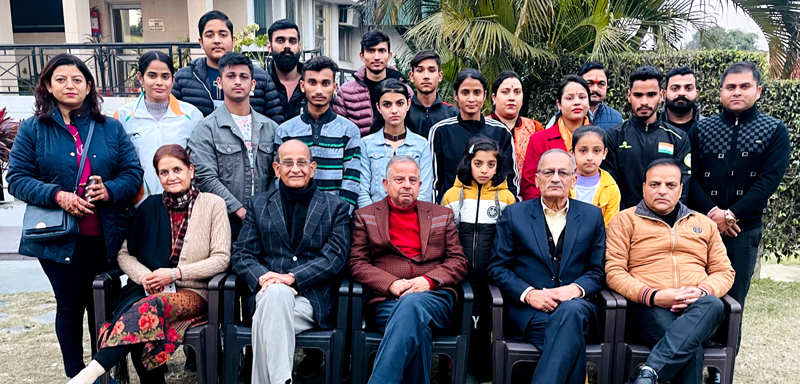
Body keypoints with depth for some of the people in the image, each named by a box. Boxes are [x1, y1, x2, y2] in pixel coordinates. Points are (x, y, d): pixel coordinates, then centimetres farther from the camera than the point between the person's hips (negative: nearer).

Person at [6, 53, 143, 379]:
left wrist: (110, 190, -16)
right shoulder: (33, 129, 2)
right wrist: (57, 195, -17)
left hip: (106, 236, 2)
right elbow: (17, 178, -1)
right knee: (70, 306, 9)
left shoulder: (110, 128, 7)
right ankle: (75, 374, 26)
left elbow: (133, 171, 4)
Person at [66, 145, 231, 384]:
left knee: (151, 307, -35)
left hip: (194, 292, -2)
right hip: (149, 290, 3)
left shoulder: (213, 204, 3)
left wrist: (175, 273, -13)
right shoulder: (150, 207, 12)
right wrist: (145, 277, -8)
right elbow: (125, 254, 13)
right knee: (138, 316, -32)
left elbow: (221, 258, -3)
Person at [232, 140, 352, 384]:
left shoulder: (335, 207, 11)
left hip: (314, 300, -1)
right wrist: (262, 277, -14)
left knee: (264, 323, -32)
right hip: (270, 294, 2)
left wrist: (291, 276, -15)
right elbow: (241, 255, 9)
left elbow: (335, 257, -1)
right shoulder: (258, 205, 17)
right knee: (277, 292, -36)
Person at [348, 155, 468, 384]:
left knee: (411, 304, -37)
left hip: (434, 298, 1)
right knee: (416, 326, -36)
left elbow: (458, 261, 13)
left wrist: (429, 280, -7)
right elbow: (357, 263, 7)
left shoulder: (442, 215, 21)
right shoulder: (365, 217, 18)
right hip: (386, 301, 0)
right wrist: (392, 284, -11)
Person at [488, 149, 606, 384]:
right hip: (529, 311, -1)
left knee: (571, 310, -36)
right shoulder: (514, 214, 8)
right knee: (571, 339, -33)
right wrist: (529, 293, -13)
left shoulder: (592, 216, 13)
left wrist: (576, 288, -12)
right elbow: (497, 268, 5)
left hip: (575, 305, 1)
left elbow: (598, 270, 11)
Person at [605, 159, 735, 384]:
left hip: (698, 309, 4)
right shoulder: (626, 220, 10)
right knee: (691, 348, -36)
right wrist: (653, 296, -16)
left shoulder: (704, 224, 22)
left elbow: (724, 272, 17)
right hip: (649, 308, -4)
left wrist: (702, 291, -7)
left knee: (713, 304, -35)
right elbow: (614, 272, 0)